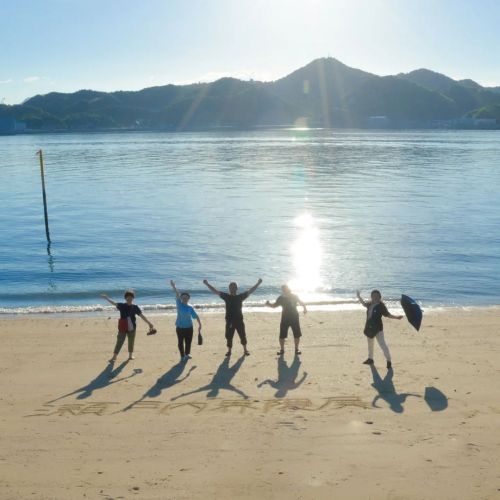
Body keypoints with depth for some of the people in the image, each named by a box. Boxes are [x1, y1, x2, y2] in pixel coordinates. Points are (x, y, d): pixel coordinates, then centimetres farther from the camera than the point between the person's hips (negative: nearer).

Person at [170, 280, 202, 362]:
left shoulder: (190, 307, -1)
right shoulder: (179, 304, -5)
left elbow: (196, 316, 0)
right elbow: (177, 295, -19)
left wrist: (199, 324, -7)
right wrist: (174, 287, -30)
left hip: (189, 327, 1)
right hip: (180, 327, -1)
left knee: (188, 342, 8)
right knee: (180, 342, 5)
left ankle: (187, 354, 29)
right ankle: (182, 356, 18)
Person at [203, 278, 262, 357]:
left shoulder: (240, 296, 2)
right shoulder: (226, 296, 0)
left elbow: (250, 291, 2)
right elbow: (215, 291, -2)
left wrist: (258, 283, -4)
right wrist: (207, 284, -9)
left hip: (239, 320, 0)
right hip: (229, 321, 0)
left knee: (243, 335, 7)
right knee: (229, 336, 5)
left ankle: (245, 349, 23)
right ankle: (229, 350, 19)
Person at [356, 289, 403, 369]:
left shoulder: (381, 306, -14)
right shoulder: (370, 304, 3)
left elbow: (388, 315, -12)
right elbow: (364, 304, 24)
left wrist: (396, 317, -24)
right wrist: (359, 296, 25)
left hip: (377, 328, -7)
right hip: (369, 327, 7)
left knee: (382, 344, -15)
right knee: (370, 344, 22)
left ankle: (389, 361, -12)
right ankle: (370, 359, 40)